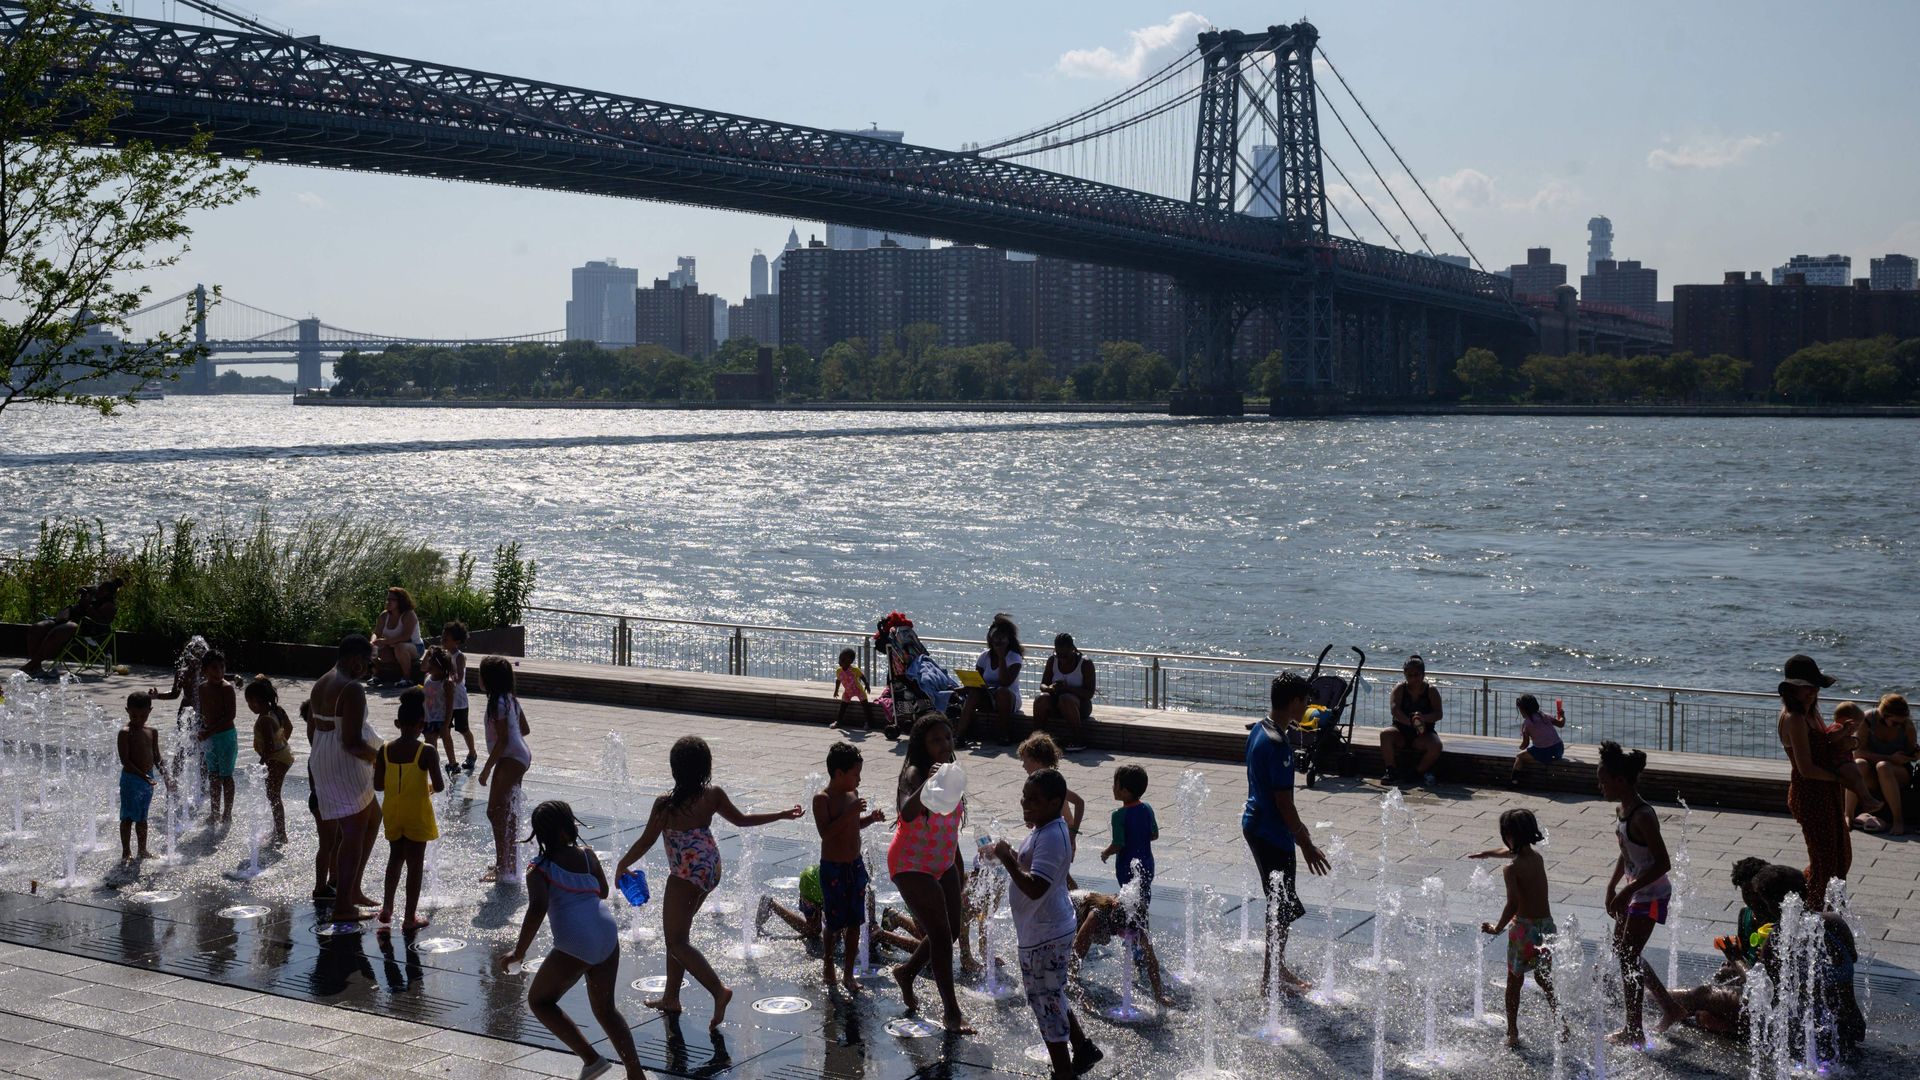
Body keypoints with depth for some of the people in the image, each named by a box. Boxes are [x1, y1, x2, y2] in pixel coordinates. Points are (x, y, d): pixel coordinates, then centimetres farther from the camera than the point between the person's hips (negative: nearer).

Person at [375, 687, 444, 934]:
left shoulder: (386, 750, -5)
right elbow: (439, 785, -18)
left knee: (395, 857, 23)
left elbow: (378, 785, -1)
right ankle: (410, 918, 9)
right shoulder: (427, 752, -16)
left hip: (393, 812, 4)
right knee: (415, 864, 5)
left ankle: (387, 907, 22)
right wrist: (431, 788, 4)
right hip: (417, 814, -4)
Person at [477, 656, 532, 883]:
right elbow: (525, 729, 17)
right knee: (507, 811, 19)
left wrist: (487, 768, -17)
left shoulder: (498, 703, -19)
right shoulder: (511, 699, 10)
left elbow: (503, 740, -21)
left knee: (495, 811, -8)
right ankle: (508, 862, 29)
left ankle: (503, 867, -7)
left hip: (511, 760, -10)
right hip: (520, 756, 10)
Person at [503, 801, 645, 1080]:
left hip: (575, 946, -5)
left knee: (539, 1000, 18)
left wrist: (518, 953, -11)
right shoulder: (587, 854, 11)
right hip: (607, 935, 5)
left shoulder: (539, 869, -1)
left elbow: (537, 908, -18)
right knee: (605, 1008, 22)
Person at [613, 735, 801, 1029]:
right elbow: (741, 820, 8)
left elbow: (645, 842, -13)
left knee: (676, 941, -1)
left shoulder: (665, 804, -20)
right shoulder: (713, 795, -5)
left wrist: (622, 865, 4)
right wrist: (781, 815, 20)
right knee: (678, 933, 20)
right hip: (711, 869, 7)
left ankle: (719, 989, -17)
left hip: (686, 874, -7)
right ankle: (671, 998, 28)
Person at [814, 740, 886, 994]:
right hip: (833, 868, -7)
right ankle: (829, 970, 19)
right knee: (834, 922, 1)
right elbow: (825, 832, -25)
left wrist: (870, 818, 3)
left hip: (855, 866, 7)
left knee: (854, 922, 9)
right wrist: (850, 813, -29)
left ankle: (849, 973, 18)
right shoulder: (823, 799, -15)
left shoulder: (853, 794, 6)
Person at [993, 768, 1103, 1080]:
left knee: (1047, 1004, 1)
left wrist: (1008, 860, -28)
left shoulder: (1051, 838, -26)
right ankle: (1082, 1048, 37)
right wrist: (1012, 856, 7)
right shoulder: (1046, 829, 7)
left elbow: (1035, 888, -33)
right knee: (1052, 998, 24)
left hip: (1044, 937, -11)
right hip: (1048, 929, 11)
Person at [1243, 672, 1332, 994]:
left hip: (1256, 823, 10)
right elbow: (1283, 801, -23)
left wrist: (1296, 826, 25)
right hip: (1272, 833, -10)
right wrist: (1305, 844, -17)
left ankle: (1278, 969, 32)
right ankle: (1270, 980, 9)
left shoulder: (1259, 731, 7)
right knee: (1283, 908, 1)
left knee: (1280, 904, 21)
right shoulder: (1278, 745, -24)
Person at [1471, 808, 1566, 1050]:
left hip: (1524, 928, -6)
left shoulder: (1512, 869, -17)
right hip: (1546, 924, 6)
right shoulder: (1537, 858, 6)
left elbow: (1513, 905, -23)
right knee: (1545, 980, 21)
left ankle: (1513, 1034, 14)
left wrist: (1497, 928, -8)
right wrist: (1484, 854, 45)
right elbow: (1509, 851, 26)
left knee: (1514, 982, 9)